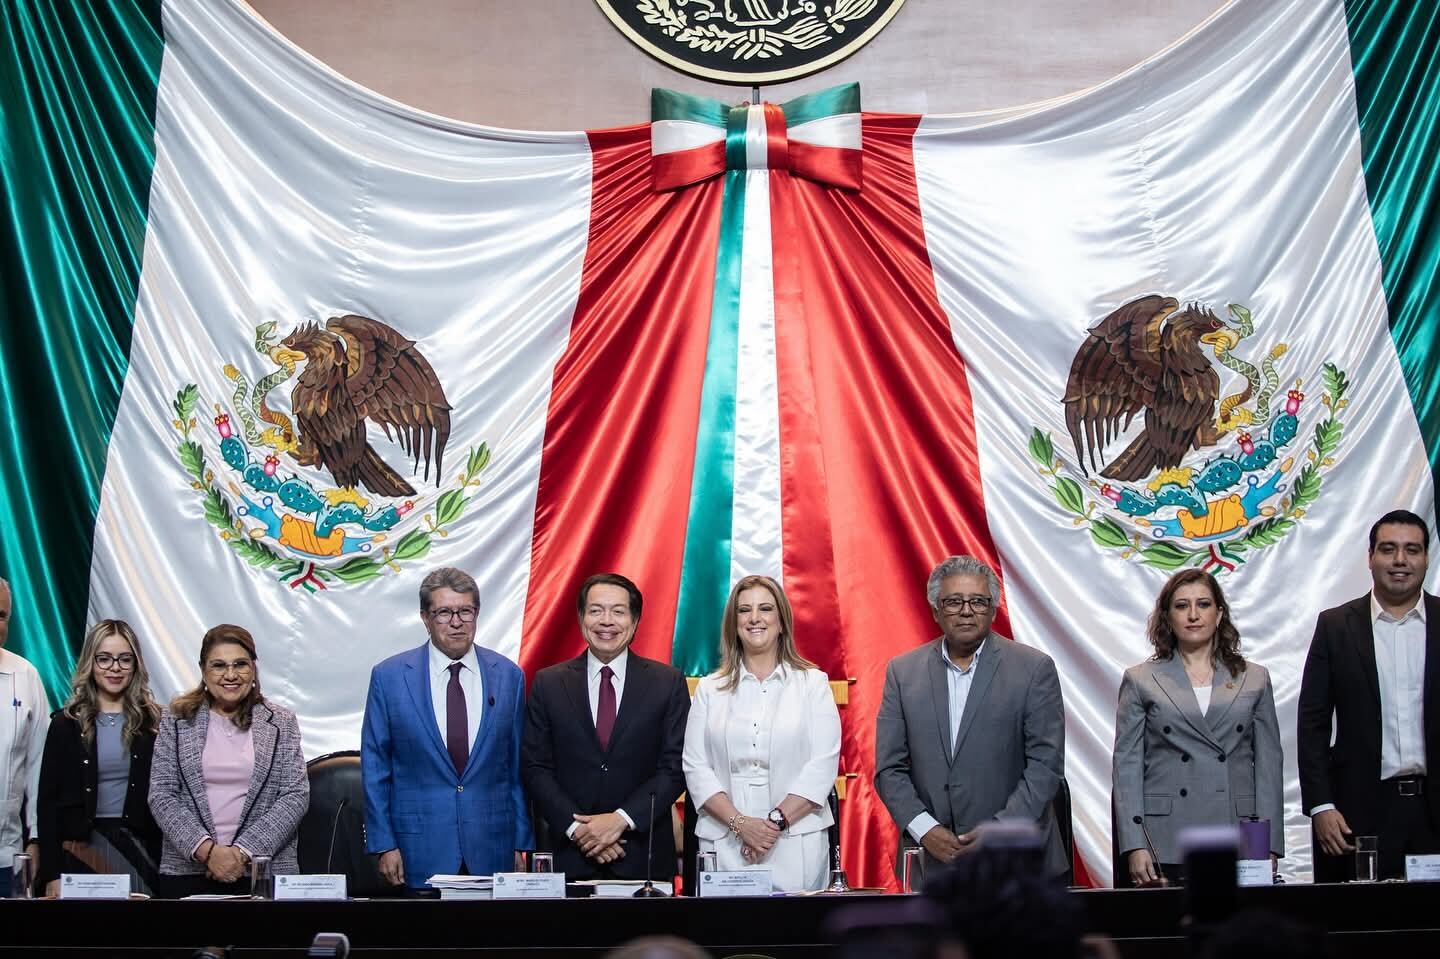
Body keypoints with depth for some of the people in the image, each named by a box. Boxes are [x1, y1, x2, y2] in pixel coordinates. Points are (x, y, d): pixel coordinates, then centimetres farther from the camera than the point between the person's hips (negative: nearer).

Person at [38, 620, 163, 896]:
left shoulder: (154, 722, 5)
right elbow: (48, 800, 2)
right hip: (81, 849, 0)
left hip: (139, 847, 0)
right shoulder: (66, 724, 4)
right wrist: (51, 875, -5)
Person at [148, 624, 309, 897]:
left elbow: (296, 795, -1)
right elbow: (161, 796, 0)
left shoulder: (281, 722, 5)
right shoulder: (176, 719, 5)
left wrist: (243, 852, -11)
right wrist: (207, 851, -12)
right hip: (187, 871, 0)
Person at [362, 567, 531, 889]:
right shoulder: (388, 677, -1)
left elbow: (518, 766, 7)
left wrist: (523, 845, 5)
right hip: (420, 851, -1)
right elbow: (374, 766, 2)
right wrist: (383, 844, -3)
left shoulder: (509, 676, 4)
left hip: (492, 850, 1)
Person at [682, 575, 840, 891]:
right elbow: (695, 767, 3)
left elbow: (823, 764, -2)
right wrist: (740, 823, -10)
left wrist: (777, 822, -12)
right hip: (724, 845, 1)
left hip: (797, 844, -1)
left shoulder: (813, 683, 6)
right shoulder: (710, 689, 10)